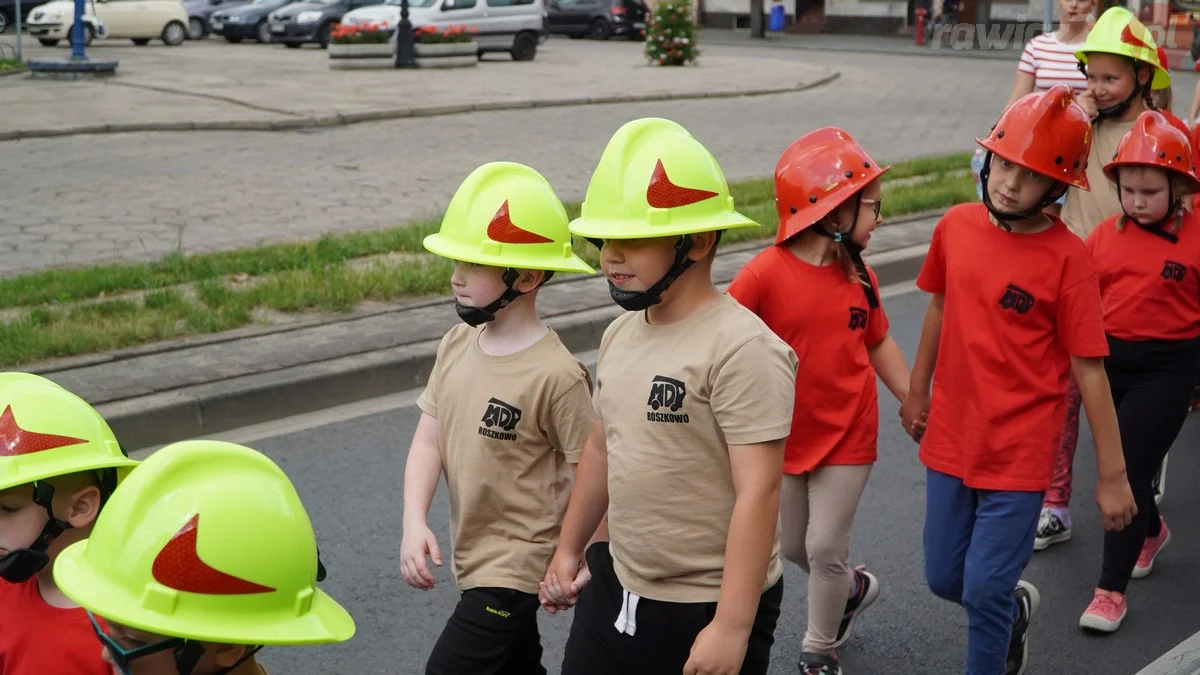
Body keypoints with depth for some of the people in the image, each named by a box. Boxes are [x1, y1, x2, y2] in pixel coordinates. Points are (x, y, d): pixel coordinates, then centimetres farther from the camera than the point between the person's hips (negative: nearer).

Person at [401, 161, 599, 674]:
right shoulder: (456, 346, -1)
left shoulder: (555, 374, -22)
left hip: (518, 563, -7)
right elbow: (429, 439, 0)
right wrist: (414, 522, -13)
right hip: (471, 555, 8)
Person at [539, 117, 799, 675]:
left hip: (707, 607, -7)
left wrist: (733, 627, -24)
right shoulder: (621, 334, 5)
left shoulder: (742, 348, -21)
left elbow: (758, 492, -23)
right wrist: (569, 549, 24)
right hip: (615, 587, 8)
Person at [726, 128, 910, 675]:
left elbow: (878, 343, 9)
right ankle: (854, 588, 47)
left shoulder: (858, 276, -5)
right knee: (794, 547, 17)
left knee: (825, 548, 4)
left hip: (847, 436, 1)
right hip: (784, 438, -1)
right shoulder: (764, 274, -20)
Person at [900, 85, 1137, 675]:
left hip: (1019, 453, -5)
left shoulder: (1066, 258, -16)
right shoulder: (955, 226, -4)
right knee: (944, 578, 16)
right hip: (951, 438, 5)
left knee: (985, 591, -3)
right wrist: (917, 390, 22)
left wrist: (1112, 475, -9)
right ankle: (1015, 607, 47)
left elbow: (1089, 370, -13)